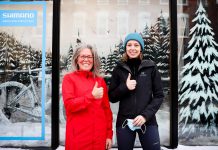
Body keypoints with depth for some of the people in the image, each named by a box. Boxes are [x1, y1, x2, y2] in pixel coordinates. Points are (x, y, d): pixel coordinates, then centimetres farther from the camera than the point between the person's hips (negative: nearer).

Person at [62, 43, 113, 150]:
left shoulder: (100, 81, 9)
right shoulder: (69, 78, 0)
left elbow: (107, 109, 9)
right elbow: (69, 104, -11)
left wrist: (109, 134, 5)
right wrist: (91, 96, -21)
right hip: (78, 136, -3)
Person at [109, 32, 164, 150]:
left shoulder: (150, 68, 2)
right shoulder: (119, 69, 4)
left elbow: (159, 95, 1)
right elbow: (111, 97, 6)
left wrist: (146, 115, -11)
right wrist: (125, 87, -12)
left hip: (147, 122, -1)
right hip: (124, 122, 1)